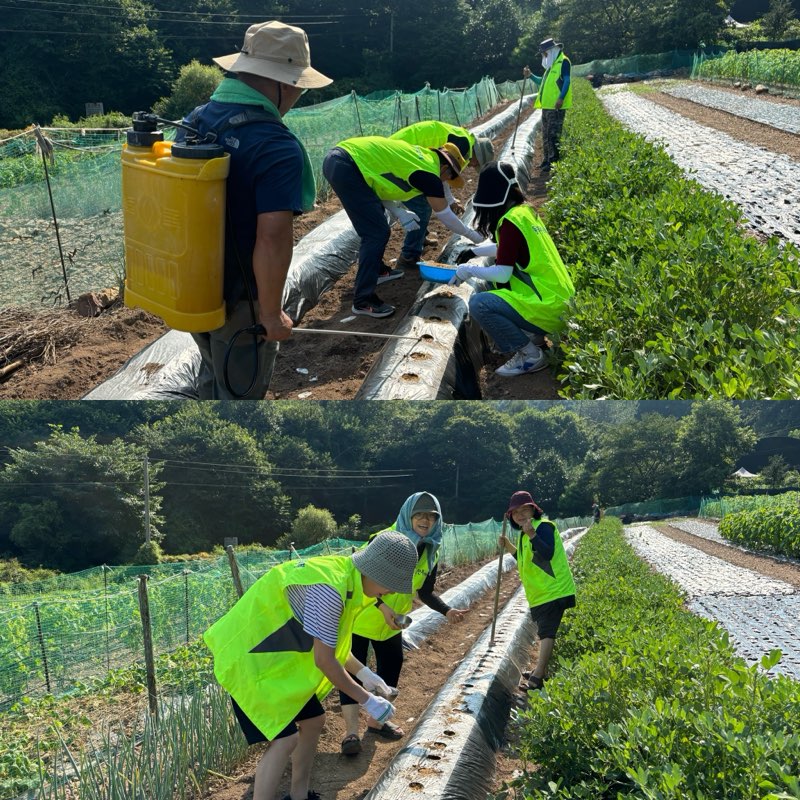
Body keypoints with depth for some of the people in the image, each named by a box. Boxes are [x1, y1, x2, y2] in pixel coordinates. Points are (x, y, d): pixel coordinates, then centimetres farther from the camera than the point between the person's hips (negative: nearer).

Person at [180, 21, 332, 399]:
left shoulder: (194, 120, -1)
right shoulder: (276, 147, -26)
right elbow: (272, 239, -31)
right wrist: (271, 313, -19)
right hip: (239, 300, -7)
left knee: (213, 375, 29)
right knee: (239, 391, 13)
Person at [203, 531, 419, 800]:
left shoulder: (342, 574, 1)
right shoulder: (329, 588, -30)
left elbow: (328, 643, 14)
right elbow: (324, 659, -25)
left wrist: (364, 674, 9)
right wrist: (366, 700, -15)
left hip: (276, 657, 10)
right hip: (249, 660, -10)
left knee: (313, 721, 15)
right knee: (285, 739, -13)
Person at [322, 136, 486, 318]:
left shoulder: (417, 156, 21)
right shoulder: (429, 172, -2)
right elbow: (446, 216, 6)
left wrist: (400, 213, 11)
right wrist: (471, 234, 22)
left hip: (336, 158, 10)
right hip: (346, 167, -10)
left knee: (375, 222, 26)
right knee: (377, 233, -5)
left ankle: (377, 270, 43)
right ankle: (363, 301, -1)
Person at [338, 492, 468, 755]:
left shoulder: (431, 552, -4)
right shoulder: (384, 540, -24)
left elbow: (425, 592, 6)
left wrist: (447, 611, -10)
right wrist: (383, 606, -33)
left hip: (392, 624, 7)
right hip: (361, 617, -7)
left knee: (391, 667, 14)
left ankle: (376, 720, 32)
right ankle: (351, 732, -5)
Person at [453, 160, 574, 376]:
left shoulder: (511, 221, -15)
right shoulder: (526, 211, 12)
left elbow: (502, 274, -18)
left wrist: (469, 270, -3)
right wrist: (475, 251, 27)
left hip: (547, 308, -10)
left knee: (479, 304, -19)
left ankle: (530, 355, -9)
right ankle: (534, 336, 15)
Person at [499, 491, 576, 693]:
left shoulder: (543, 527, -15)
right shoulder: (524, 534, 16)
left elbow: (547, 554, -29)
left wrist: (532, 535, -41)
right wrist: (509, 547, 12)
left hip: (554, 591, -11)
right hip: (539, 593, 11)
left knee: (546, 632, -12)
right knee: (544, 632, 20)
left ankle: (538, 676, -15)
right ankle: (543, 670, 33)